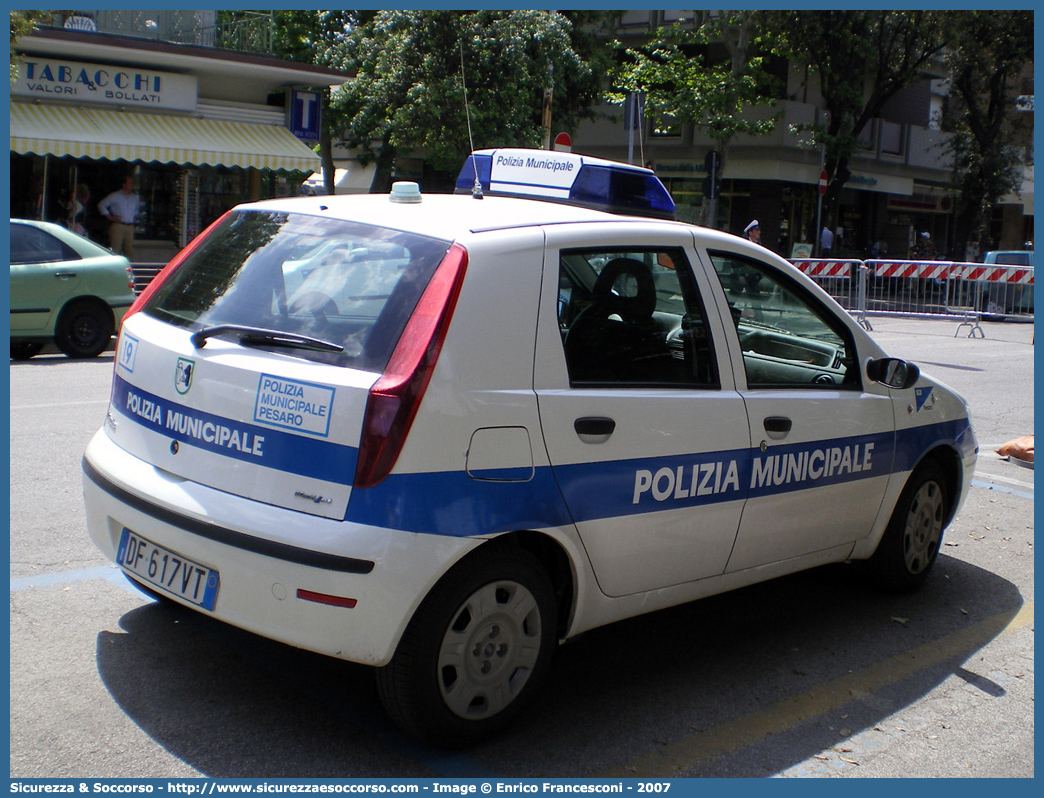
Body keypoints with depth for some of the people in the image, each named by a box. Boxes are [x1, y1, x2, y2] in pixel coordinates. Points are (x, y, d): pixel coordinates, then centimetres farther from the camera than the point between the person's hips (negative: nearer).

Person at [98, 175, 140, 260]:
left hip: (130, 226, 5)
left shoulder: (134, 197, 15)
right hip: (117, 225, -5)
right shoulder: (115, 196, 1)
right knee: (115, 250, -8)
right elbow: (101, 205, 2)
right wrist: (109, 217, -3)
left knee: (129, 250, 2)